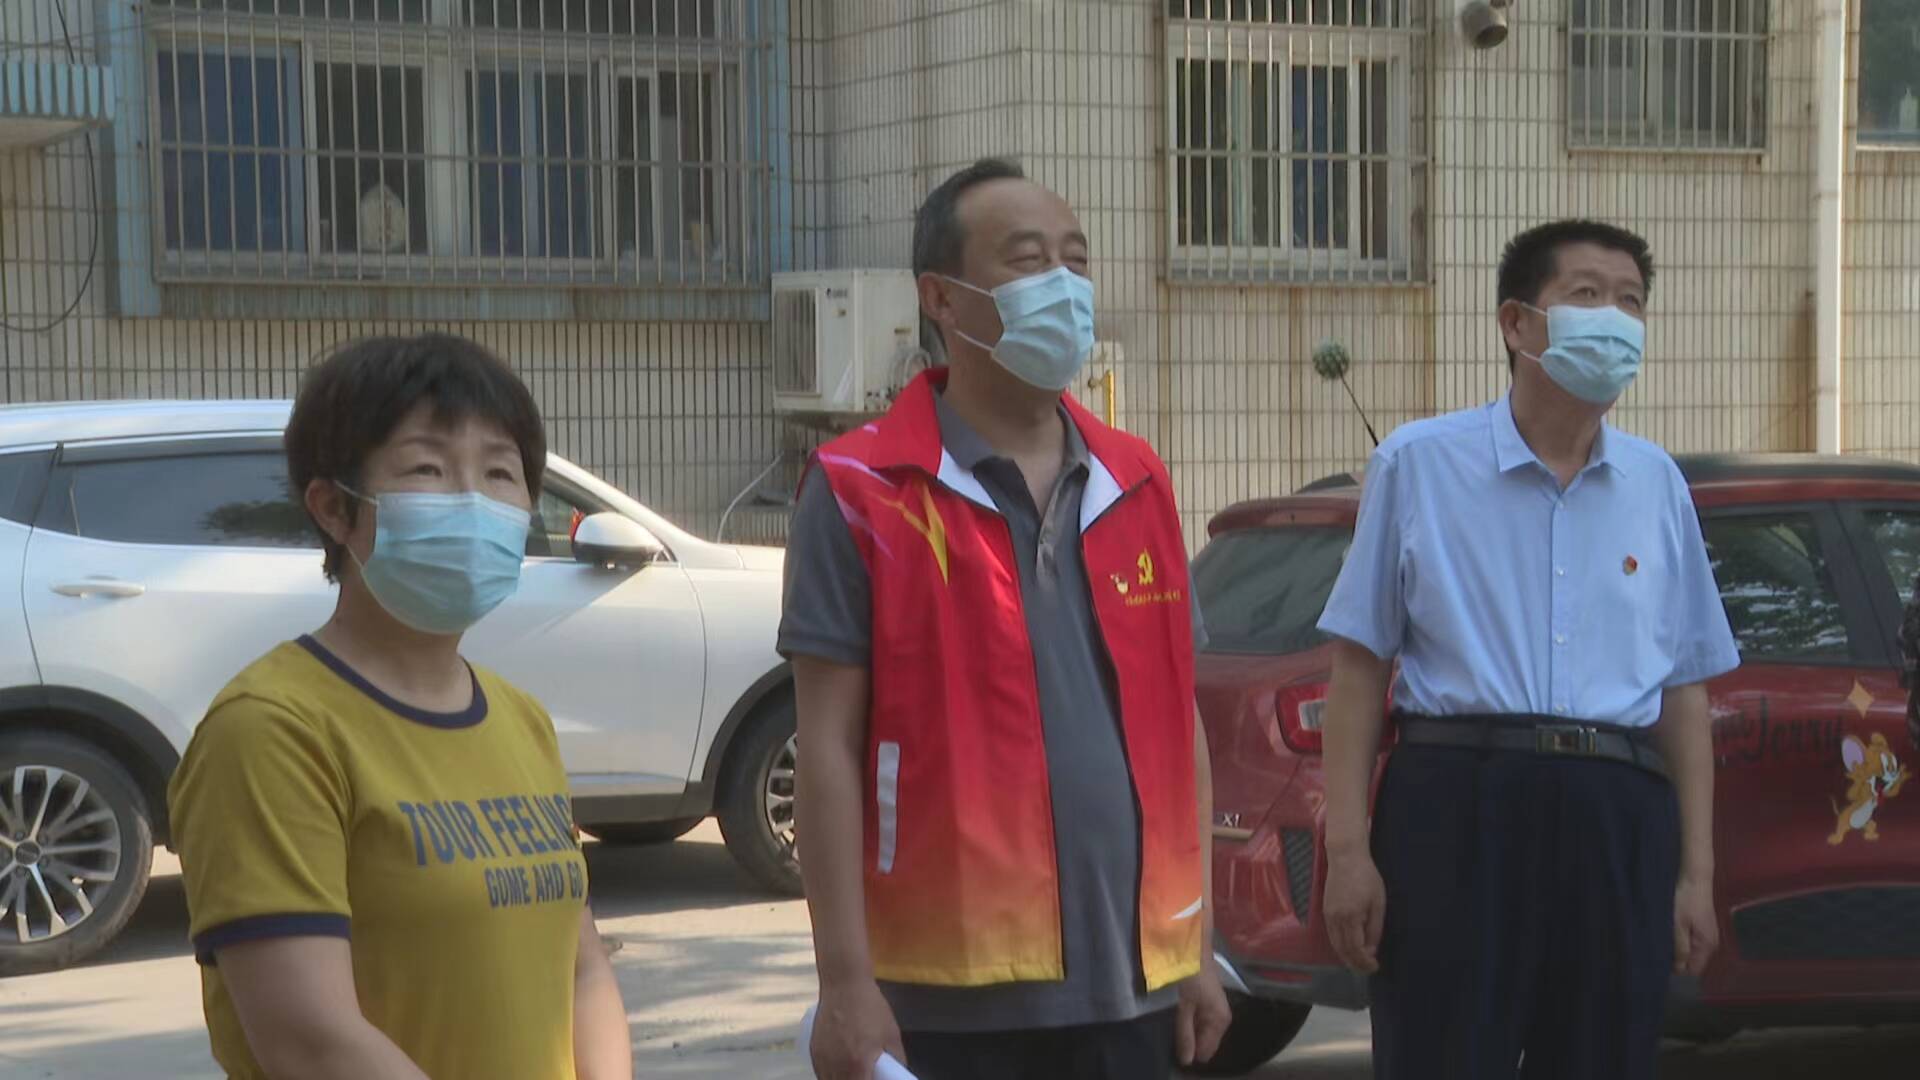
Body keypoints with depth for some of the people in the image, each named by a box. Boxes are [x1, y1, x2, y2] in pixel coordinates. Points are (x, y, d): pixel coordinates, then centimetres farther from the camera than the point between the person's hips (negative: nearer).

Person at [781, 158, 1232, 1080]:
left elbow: (1176, 722, 14)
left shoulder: (1137, 489, 11)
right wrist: (847, 979, -13)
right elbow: (829, 747, -8)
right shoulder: (865, 495, -5)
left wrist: (1197, 948, 12)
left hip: (1128, 983, 5)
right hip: (952, 1000, -5)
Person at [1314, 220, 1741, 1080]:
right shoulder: (1419, 463, 4)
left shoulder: (1658, 484, 14)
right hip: (1458, 812, -3)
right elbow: (1360, 664, 1)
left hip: (1617, 824, 4)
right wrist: (1348, 849, -7)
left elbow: (1683, 692, 14)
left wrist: (1696, 874, 9)